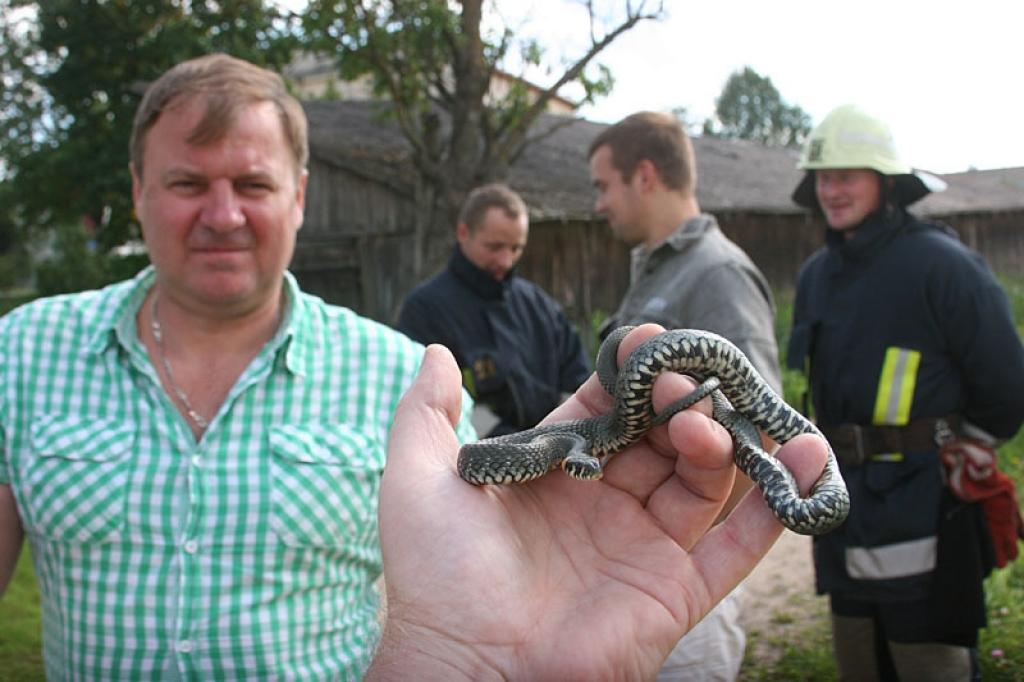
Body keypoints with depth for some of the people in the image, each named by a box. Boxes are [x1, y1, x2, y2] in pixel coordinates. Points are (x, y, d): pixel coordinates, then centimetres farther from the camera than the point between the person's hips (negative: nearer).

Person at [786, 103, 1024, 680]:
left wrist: (947, 453, 2)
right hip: (846, 520, 7)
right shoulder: (816, 274, 10)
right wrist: (843, 452, 14)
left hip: (922, 521, -7)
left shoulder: (941, 263, -11)